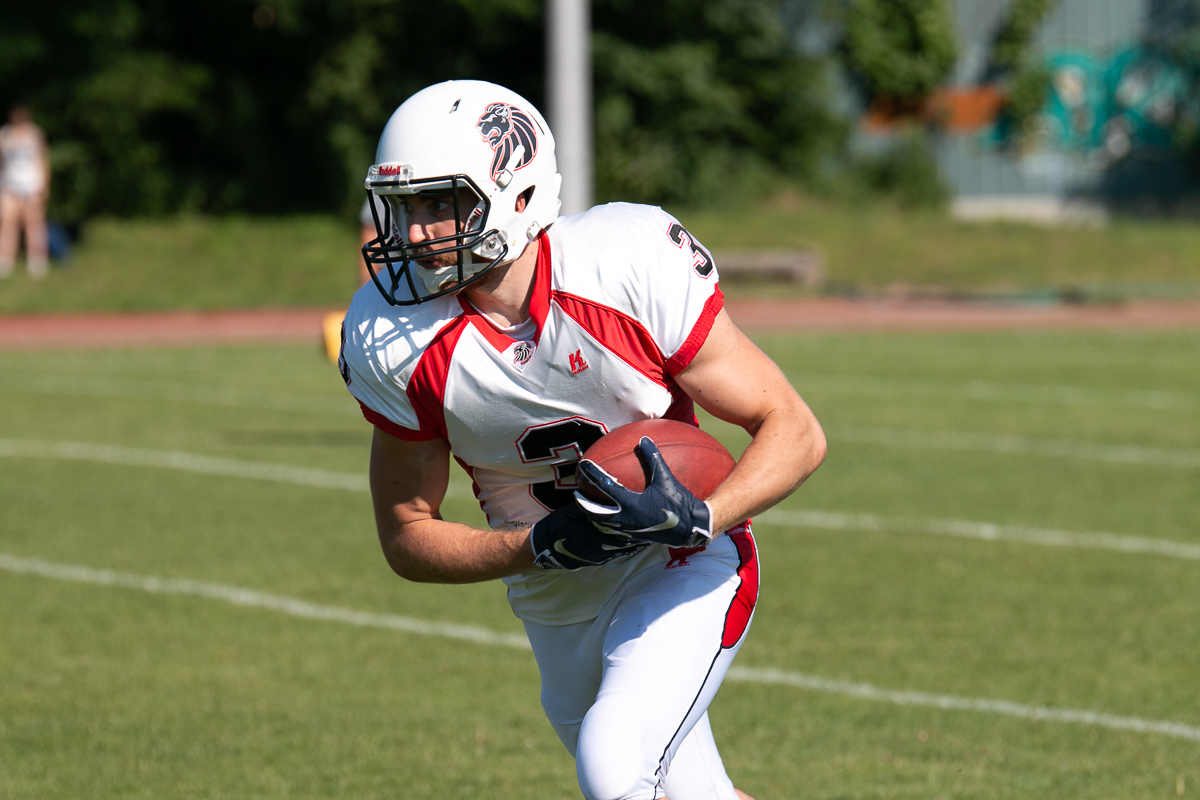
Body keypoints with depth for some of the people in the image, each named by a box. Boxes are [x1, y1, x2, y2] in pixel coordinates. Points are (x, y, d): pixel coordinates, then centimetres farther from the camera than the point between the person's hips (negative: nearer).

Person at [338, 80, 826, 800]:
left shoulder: (634, 263, -25)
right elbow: (407, 536, -7)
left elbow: (795, 432, -17)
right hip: (557, 599, 4)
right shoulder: (394, 338, -17)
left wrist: (699, 519, -35)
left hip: (681, 572, -4)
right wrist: (541, 547, -24)